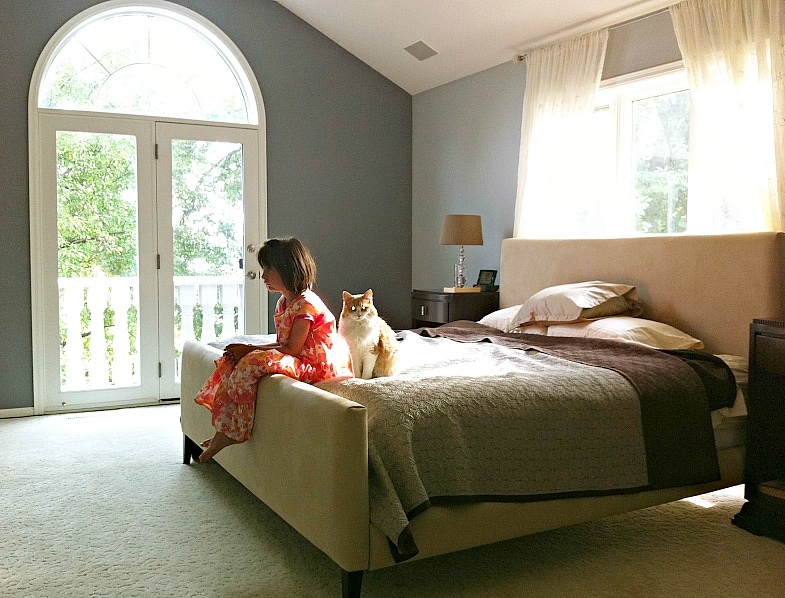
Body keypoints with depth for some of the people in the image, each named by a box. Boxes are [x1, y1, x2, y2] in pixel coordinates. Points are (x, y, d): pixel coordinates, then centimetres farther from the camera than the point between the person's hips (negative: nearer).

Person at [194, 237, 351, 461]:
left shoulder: (305, 303, -16)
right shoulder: (283, 303, 14)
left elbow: (292, 349, -19)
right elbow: (282, 344, 11)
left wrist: (250, 349, -13)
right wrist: (247, 350, -5)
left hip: (313, 365, -10)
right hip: (294, 360, 10)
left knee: (251, 363, -29)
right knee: (231, 361, -4)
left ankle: (229, 432, -17)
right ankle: (224, 429, -12)